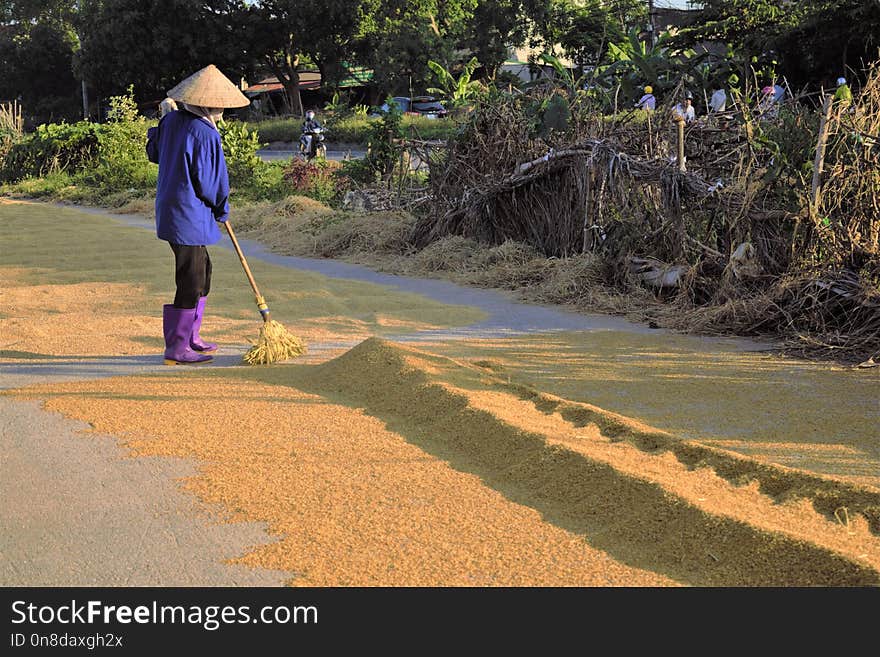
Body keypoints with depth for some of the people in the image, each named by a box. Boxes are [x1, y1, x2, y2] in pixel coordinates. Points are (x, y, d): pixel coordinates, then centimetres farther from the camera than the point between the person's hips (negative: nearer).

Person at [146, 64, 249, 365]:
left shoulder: (170, 121, 4)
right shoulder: (206, 135, -20)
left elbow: (154, 152, 21)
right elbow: (210, 182, -14)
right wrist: (221, 209, 3)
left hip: (169, 210, 9)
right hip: (190, 216, -9)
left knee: (202, 271, 21)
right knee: (191, 281, -2)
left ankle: (190, 337, 29)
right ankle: (177, 349, 4)